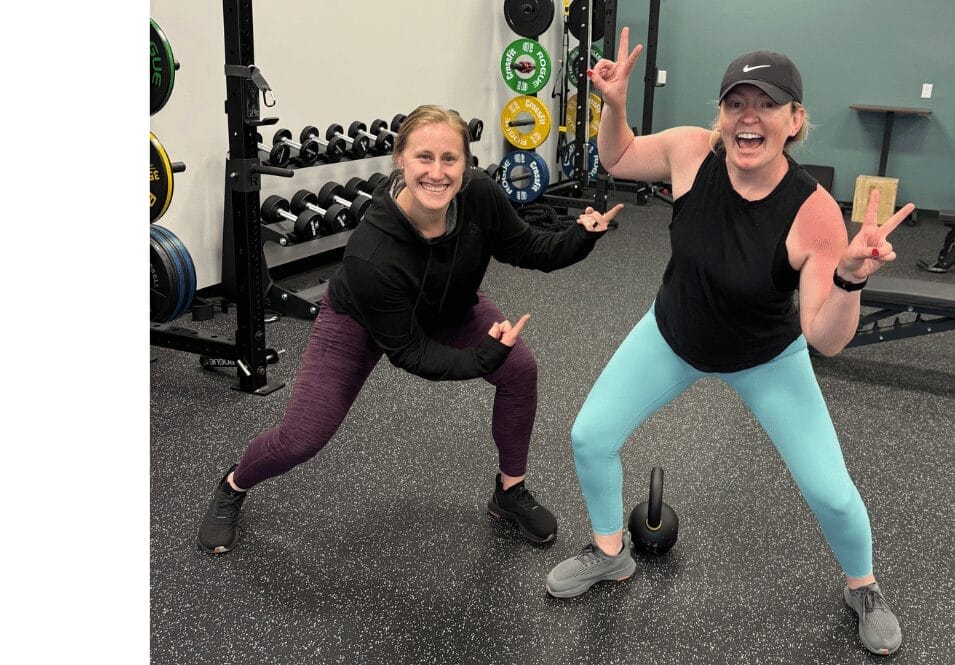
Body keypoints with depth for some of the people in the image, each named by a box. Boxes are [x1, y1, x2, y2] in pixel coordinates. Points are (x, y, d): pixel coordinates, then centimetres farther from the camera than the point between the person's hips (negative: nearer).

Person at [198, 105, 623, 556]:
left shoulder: (479, 194, -32)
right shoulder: (371, 253, -43)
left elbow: (523, 247, -11)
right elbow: (408, 352, -30)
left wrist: (581, 236, -27)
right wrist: (481, 359, -40)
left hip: (451, 308, 5)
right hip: (361, 322, -4)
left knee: (520, 369, -12)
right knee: (302, 437, -7)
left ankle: (510, 493, 11)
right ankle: (231, 489, 28)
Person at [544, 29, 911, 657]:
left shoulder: (815, 213, -32)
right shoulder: (692, 151, -24)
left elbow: (826, 339, -30)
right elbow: (618, 159, -2)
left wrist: (850, 278, -48)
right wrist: (615, 105, -21)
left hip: (768, 359, -3)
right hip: (672, 336, 3)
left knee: (831, 492, -2)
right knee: (589, 437, 2)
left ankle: (865, 589, 33)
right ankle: (611, 552, 31)